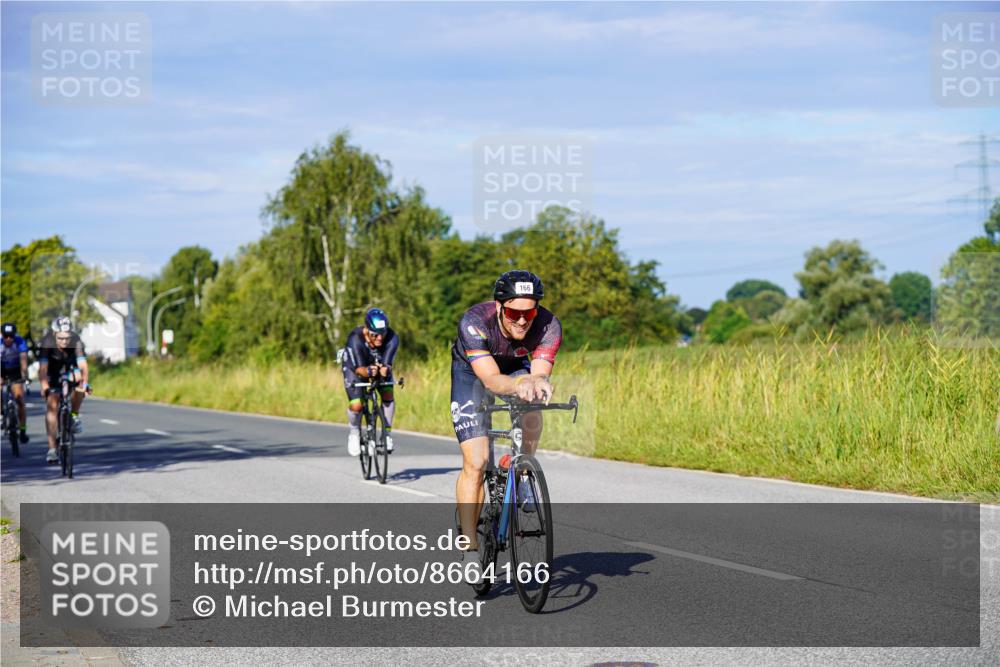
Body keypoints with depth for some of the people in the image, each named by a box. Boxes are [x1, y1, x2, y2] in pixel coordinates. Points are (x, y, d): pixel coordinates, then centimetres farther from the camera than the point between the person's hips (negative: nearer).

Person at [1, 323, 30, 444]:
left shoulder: (20, 342, -27)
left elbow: (23, 359, -37)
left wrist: (24, 375, -52)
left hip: (15, 371, -1)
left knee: (19, 399, -10)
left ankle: (23, 430, -5)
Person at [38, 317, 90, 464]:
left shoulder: (76, 342, -30)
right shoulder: (47, 343, -31)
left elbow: (83, 365, -39)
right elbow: (42, 368, -40)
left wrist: (85, 383, -56)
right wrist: (44, 386, -56)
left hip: (70, 370, 1)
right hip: (53, 375, -1)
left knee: (79, 379, -32)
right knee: (51, 406, -15)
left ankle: (75, 415, -9)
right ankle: (52, 449, -13)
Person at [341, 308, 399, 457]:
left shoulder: (392, 338, -32)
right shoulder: (355, 339, -38)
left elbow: (387, 364, -38)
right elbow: (359, 368, -42)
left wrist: (385, 369, -63)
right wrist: (368, 371, -65)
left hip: (379, 364, 2)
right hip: (355, 365, -2)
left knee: (388, 395, -20)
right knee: (356, 405, -17)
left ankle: (387, 433, 0)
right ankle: (354, 431, 14)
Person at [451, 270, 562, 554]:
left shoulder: (548, 325, -31)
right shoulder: (474, 322, -38)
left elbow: (539, 372, -38)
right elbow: (491, 380, -46)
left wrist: (538, 382, -62)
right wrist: (518, 385, -66)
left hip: (517, 367, 2)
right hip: (472, 371, -2)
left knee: (532, 412, -34)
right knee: (475, 463, -12)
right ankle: (469, 547, -3)